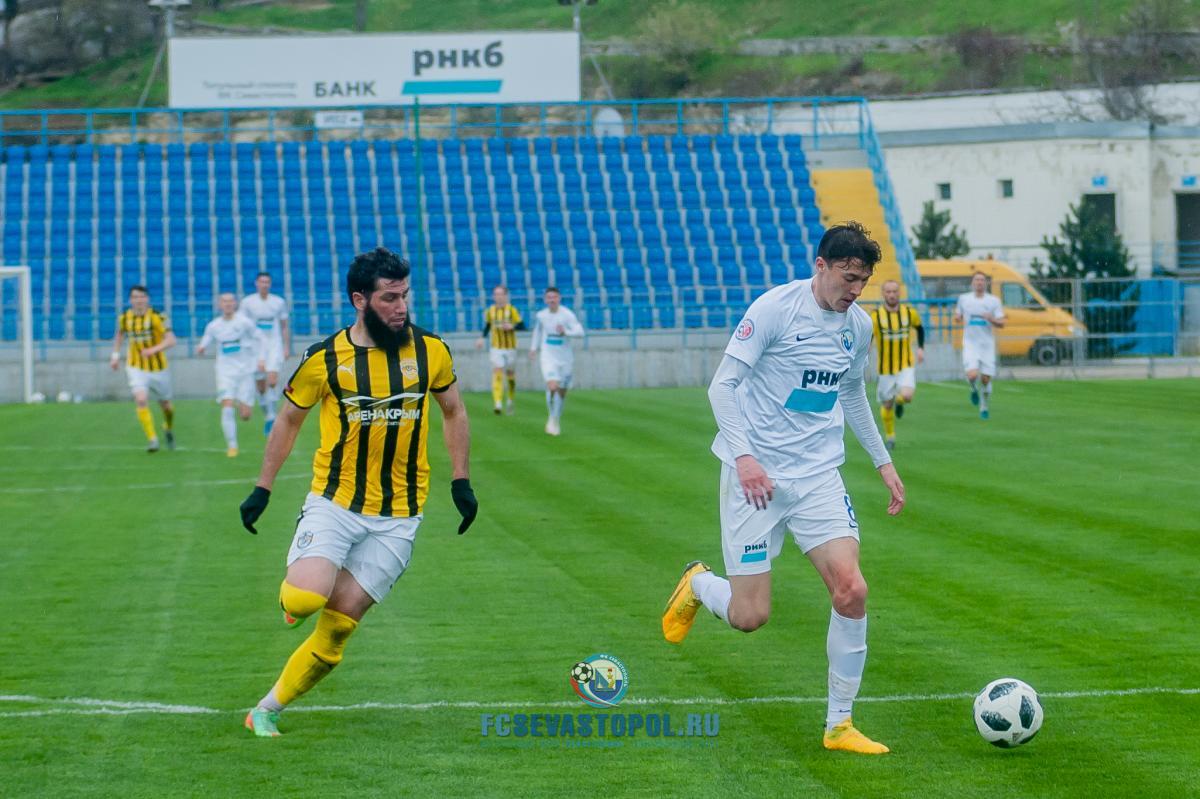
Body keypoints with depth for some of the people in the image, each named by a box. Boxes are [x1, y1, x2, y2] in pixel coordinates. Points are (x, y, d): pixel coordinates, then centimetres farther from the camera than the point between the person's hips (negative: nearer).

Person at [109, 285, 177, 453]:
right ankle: (152, 439, -16)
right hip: (136, 368, 1)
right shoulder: (124, 318, -3)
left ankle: (169, 429, 46)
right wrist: (115, 355, 11)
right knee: (141, 400, -22)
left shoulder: (157, 317, -15)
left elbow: (171, 340, -22)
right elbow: (119, 335, 19)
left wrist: (154, 349, -38)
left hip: (158, 368, -1)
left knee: (165, 404, 14)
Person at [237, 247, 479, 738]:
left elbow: (453, 412, 15)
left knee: (338, 623, -5)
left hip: (397, 517, 1)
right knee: (305, 598, -23)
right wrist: (262, 490, 6)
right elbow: (289, 421, 8)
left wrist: (461, 481, 6)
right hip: (334, 502, -1)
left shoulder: (430, 352, -2)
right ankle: (293, 594, 14)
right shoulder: (324, 359, -7)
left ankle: (268, 709, 9)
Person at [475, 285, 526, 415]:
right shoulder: (490, 311, 3)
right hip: (496, 348, 1)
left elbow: (522, 325, -5)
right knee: (497, 374, -14)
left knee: (510, 375, 9)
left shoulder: (511, 310, -5)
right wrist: (482, 338, 1)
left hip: (510, 347, -1)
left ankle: (510, 400, 32)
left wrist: (512, 326, -24)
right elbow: (487, 326, 16)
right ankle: (498, 404, -21)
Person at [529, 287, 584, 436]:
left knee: (561, 391, 10)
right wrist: (534, 347, 25)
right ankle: (552, 417, 2)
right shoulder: (541, 315, 0)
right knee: (552, 387, -20)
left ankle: (556, 420, 32)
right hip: (548, 357, 0)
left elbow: (580, 332, -22)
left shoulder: (567, 314, -12)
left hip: (565, 358, 0)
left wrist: (566, 332, -38)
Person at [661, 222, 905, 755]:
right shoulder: (776, 307, -13)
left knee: (851, 591, -13)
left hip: (819, 476, 5)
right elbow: (723, 384, -14)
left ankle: (839, 726, -1)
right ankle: (697, 585, 31)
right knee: (750, 616, -6)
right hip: (757, 475, -5)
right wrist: (743, 455, -26)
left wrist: (883, 462, 24)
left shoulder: (858, 325, 6)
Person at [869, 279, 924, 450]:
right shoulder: (875, 316, -8)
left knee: (907, 396, -23)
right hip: (886, 369, 0)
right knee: (887, 405, 6)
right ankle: (889, 436, 31)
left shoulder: (909, 312, -2)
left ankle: (900, 401, 15)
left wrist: (921, 348, 8)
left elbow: (919, 328, 18)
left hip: (906, 366, 0)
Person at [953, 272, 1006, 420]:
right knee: (972, 375, -20)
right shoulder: (963, 299, 6)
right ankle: (974, 390, 15)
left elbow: (1001, 323, 2)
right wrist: (958, 319, -6)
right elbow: (957, 317, 19)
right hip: (970, 343, 0)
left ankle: (984, 407, 21)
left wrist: (992, 319, -20)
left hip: (987, 344, 0)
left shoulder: (994, 300, 3)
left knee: (986, 378, 0)